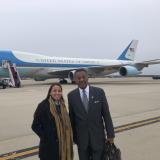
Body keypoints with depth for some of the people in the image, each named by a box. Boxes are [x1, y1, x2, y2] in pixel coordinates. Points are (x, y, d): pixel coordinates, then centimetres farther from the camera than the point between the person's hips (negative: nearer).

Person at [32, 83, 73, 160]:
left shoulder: (62, 105, 7)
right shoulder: (43, 106, -14)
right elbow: (35, 126, -12)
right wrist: (46, 137, -11)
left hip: (62, 144, 6)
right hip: (49, 146, -6)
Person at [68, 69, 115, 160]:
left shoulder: (99, 92, -5)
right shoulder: (71, 95, -3)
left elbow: (106, 114, -2)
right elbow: (71, 117, 3)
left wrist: (110, 134, -2)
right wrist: (73, 136, 5)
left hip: (98, 136, -1)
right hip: (81, 137, 1)